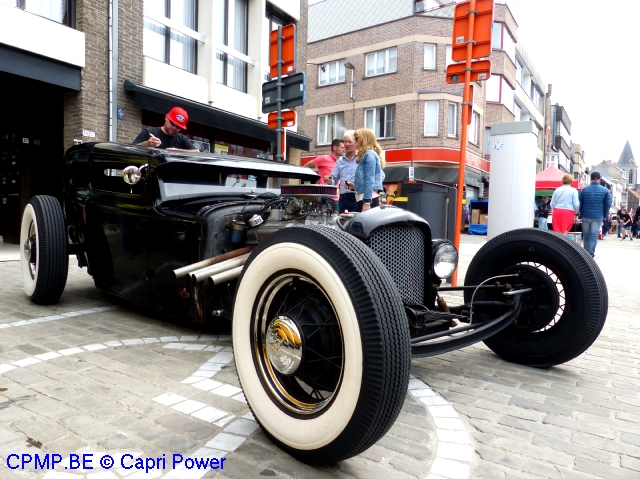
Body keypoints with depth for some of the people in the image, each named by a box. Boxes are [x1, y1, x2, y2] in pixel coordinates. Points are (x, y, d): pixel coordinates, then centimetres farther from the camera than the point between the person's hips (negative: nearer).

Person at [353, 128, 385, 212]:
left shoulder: (369, 154, -8)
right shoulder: (366, 155, 19)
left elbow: (370, 180, -15)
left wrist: (366, 202, -20)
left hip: (368, 198, -10)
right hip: (365, 198, 10)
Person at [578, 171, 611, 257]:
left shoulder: (584, 190, 0)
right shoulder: (605, 191, -1)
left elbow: (579, 203, 3)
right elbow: (608, 204, -1)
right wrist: (604, 215, 9)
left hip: (586, 216, 1)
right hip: (598, 217, -1)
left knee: (585, 235, 10)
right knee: (594, 235, 0)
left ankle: (586, 252, 17)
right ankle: (591, 253, -4)